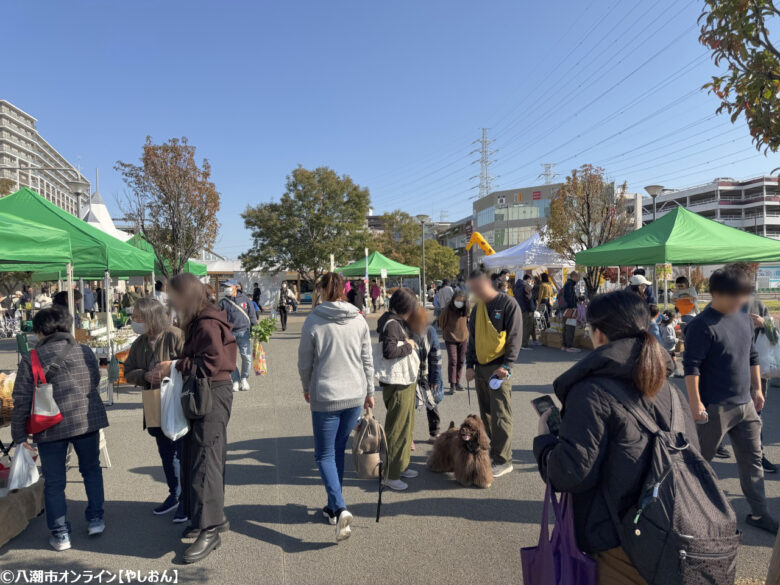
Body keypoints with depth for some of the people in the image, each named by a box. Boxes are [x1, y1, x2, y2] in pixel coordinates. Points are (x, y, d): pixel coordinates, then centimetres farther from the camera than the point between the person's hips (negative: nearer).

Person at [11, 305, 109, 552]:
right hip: (88, 420, 3)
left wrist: (19, 435, 0)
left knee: (54, 482, 11)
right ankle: (95, 519, 24)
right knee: (91, 470, 21)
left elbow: (22, 400, -8)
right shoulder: (86, 352, 2)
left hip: (51, 427, -3)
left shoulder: (32, 359, -8)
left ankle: (60, 534, 16)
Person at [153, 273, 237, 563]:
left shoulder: (208, 324, -17)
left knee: (206, 459, -9)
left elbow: (209, 364, -22)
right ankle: (213, 517, 29)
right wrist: (172, 367, 2)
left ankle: (210, 530, -1)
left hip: (213, 395, -11)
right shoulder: (196, 323, 16)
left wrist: (175, 366, -15)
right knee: (193, 456, 16)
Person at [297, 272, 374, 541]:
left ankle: (340, 508, -10)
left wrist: (307, 388, 15)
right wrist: (369, 392, 15)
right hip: (355, 395, 4)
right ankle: (334, 508, 29)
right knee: (339, 451, 18)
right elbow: (367, 360, 5)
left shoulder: (313, 321, -9)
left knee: (325, 455, 7)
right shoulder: (359, 320, 0)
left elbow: (304, 362, -2)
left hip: (325, 397, -4)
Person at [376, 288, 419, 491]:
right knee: (397, 430, -2)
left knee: (406, 426, 21)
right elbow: (389, 351, -33)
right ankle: (391, 475, 9)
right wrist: (409, 346, -19)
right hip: (397, 385, -11)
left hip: (406, 383, 11)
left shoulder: (399, 322, 12)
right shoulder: (391, 324, -19)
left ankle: (401, 466, 35)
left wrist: (409, 344, 2)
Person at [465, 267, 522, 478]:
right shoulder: (477, 308, 13)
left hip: (498, 369, -7)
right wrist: (470, 365, 10)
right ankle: (492, 450, 25)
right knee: (486, 413, 13)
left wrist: (506, 365, -16)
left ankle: (503, 461, 3)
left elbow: (515, 337, -10)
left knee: (501, 415, -5)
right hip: (480, 368, 7)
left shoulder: (508, 304, -8)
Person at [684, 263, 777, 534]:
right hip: (715, 407, -8)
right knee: (700, 459, 5)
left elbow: (752, 356, 20)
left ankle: (758, 513, 28)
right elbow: (691, 366, -20)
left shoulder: (744, 319, 8)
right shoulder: (702, 326, -18)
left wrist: (757, 389, 18)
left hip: (745, 404, 8)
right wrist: (695, 402, -22)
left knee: (752, 458, 15)